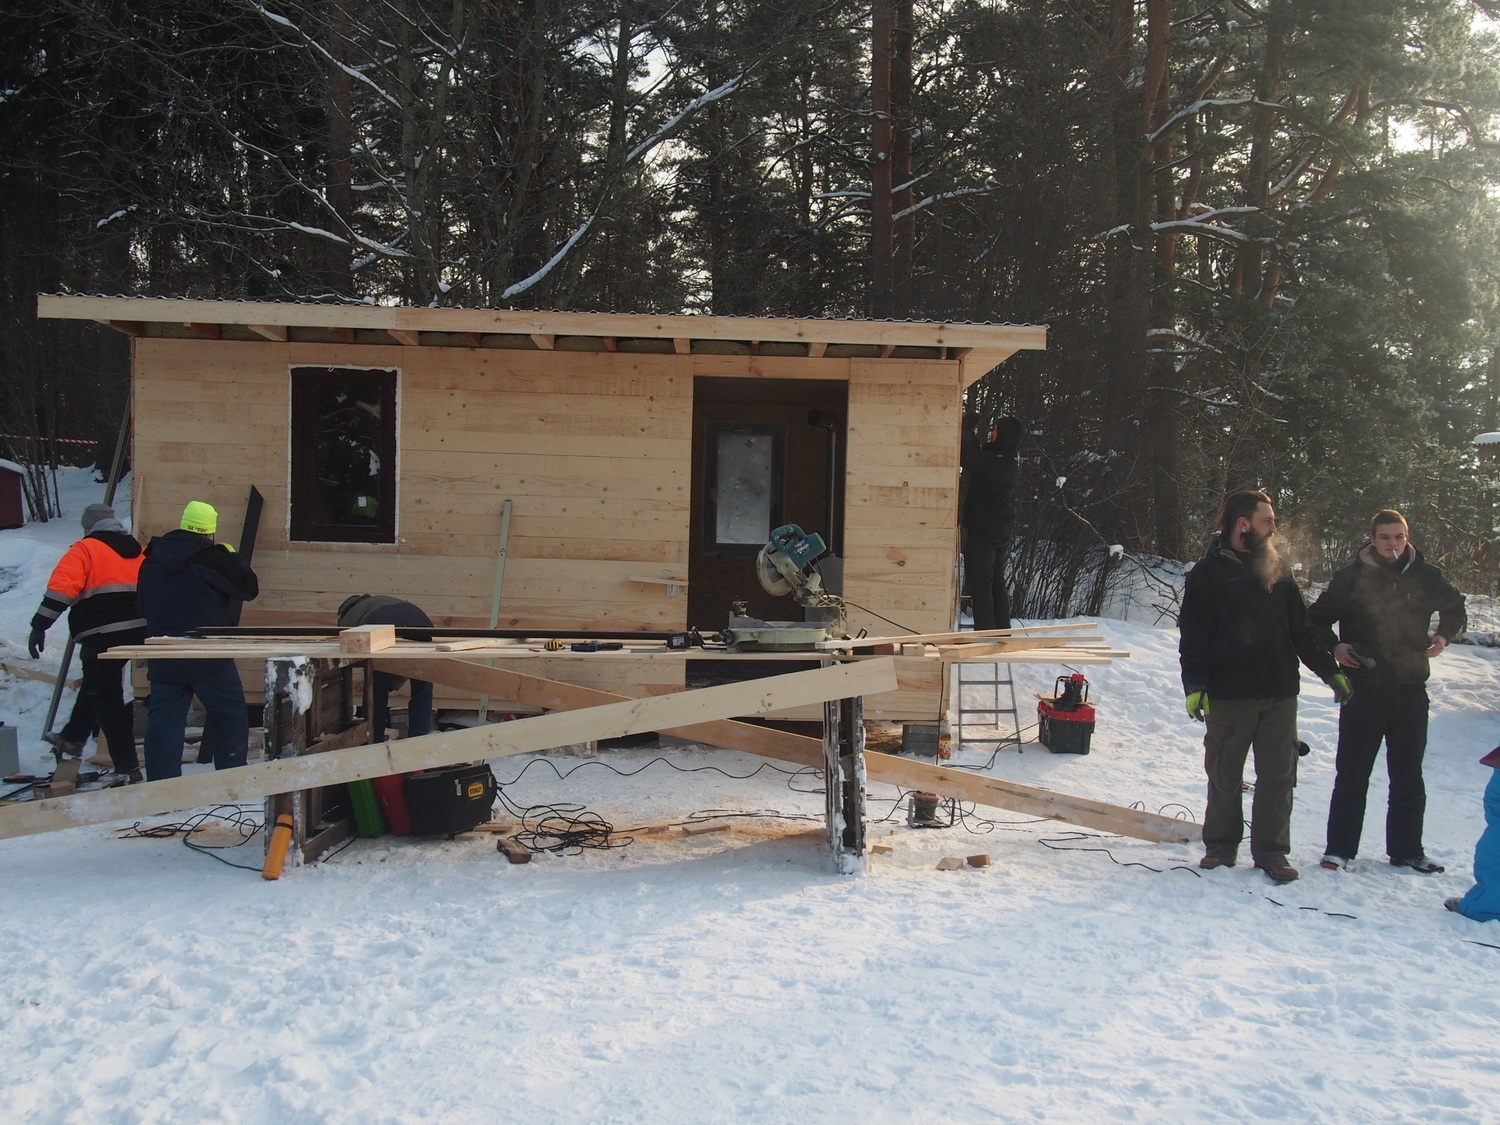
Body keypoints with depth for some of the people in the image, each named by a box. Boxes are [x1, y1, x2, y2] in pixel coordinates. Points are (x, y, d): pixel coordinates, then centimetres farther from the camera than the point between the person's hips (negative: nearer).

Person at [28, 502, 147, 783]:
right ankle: (72, 739, 42)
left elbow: (61, 588, -13)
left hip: (102, 634, -7)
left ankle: (128, 769, -4)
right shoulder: (136, 550, 19)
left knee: (106, 697, 0)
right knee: (95, 685, 27)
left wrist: (39, 626, -12)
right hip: (137, 631, 7)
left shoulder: (86, 549, -1)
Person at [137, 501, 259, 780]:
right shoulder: (212, 558, -14)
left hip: (164, 659, 5)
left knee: (163, 721, 6)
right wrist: (233, 557, 6)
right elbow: (250, 588, -8)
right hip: (209, 657, -5)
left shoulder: (151, 561, 6)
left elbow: (143, 608, 16)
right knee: (230, 716, 9)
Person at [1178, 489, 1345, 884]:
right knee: (1224, 777, 6)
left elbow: (1302, 629, 19)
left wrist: (1329, 670, 14)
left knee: (1278, 776, 4)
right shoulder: (1208, 573, -2)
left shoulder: (1276, 570, 13)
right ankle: (1220, 847, 20)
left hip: (1280, 694, 4)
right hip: (1228, 695, -4)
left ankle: (1271, 852, 13)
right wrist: (1194, 686, -14)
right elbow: (1193, 636, -7)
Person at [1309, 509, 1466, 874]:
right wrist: (1334, 646, -11)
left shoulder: (1427, 577, 2)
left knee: (1408, 776, 11)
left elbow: (1455, 607, 21)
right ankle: (1339, 848, 10)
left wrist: (1445, 635, 4)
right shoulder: (1352, 578, -5)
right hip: (1363, 689, -3)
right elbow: (1317, 618, 4)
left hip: (1411, 690, 3)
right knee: (1352, 772, 2)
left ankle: (1406, 850, 21)